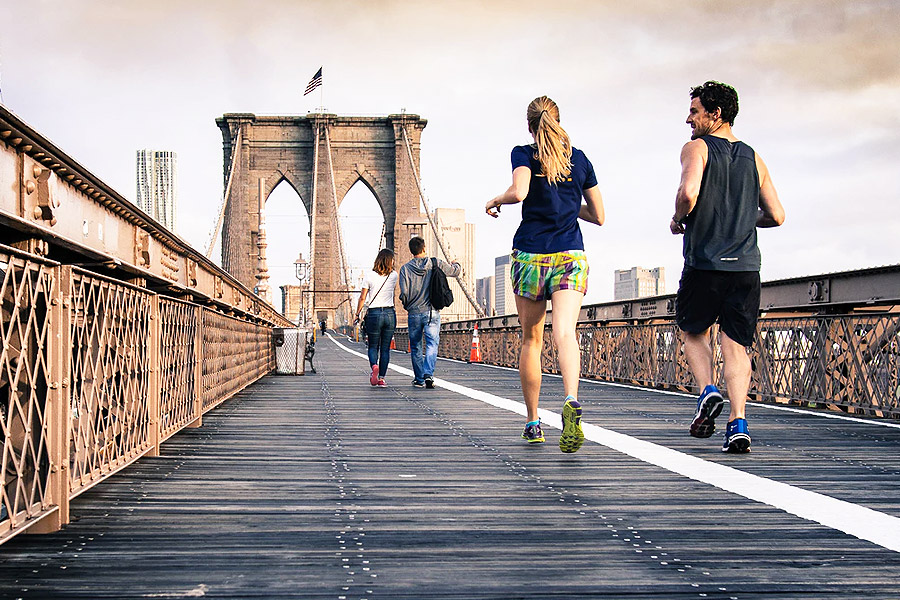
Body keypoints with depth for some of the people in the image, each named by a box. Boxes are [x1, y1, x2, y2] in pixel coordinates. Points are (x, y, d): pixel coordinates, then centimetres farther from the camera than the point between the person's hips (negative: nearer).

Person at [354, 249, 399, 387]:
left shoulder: (370, 275, -4)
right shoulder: (394, 275, 0)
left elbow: (362, 298, -2)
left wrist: (357, 315, 8)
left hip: (374, 313, -1)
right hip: (390, 313, 1)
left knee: (373, 346, 10)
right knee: (385, 348, 8)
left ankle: (374, 366, -20)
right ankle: (381, 378, 3)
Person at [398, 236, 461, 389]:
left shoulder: (405, 269, -4)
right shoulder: (436, 264, -3)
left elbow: (404, 293, -10)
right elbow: (455, 271, 11)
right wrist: (455, 264, 34)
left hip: (414, 313, 1)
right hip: (432, 312, -1)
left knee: (415, 347, 13)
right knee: (432, 344, -2)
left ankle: (419, 379, 19)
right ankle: (428, 374, -22)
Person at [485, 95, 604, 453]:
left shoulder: (524, 154, 1)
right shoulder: (580, 159, 10)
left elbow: (519, 192, -20)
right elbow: (599, 216, 13)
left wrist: (495, 201, 1)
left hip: (530, 256, -1)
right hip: (571, 256, 1)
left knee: (531, 340, 13)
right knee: (565, 332, -16)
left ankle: (533, 422, 20)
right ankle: (572, 401, -43)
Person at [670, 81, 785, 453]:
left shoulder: (697, 148, -2)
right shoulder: (753, 158, 13)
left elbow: (689, 192, -21)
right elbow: (776, 216, 12)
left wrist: (678, 220, -1)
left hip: (704, 264, -3)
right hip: (746, 266, 4)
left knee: (694, 333, 18)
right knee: (736, 345, 5)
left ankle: (708, 391, -5)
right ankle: (738, 425, -8)